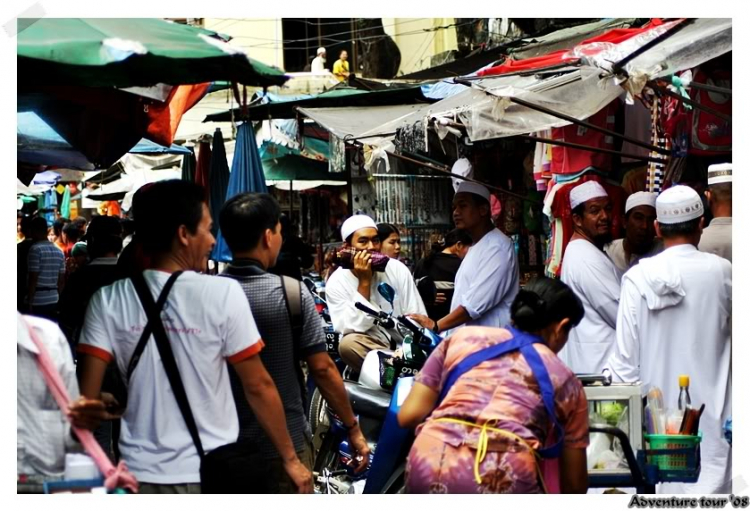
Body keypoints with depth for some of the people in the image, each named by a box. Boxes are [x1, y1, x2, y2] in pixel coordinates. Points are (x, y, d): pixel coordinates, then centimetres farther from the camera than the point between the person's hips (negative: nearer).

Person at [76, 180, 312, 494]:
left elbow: (86, 396, -6)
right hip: (212, 472, -2)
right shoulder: (223, 294, -11)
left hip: (140, 472, 2)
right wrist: (290, 459, 2)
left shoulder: (108, 300, -4)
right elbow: (258, 386, -8)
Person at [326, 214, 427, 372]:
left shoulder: (397, 269, -1)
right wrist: (364, 283, -19)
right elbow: (352, 329, -17)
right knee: (348, 344, -33)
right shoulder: (336, 282, -6)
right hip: (369, 348, 1)